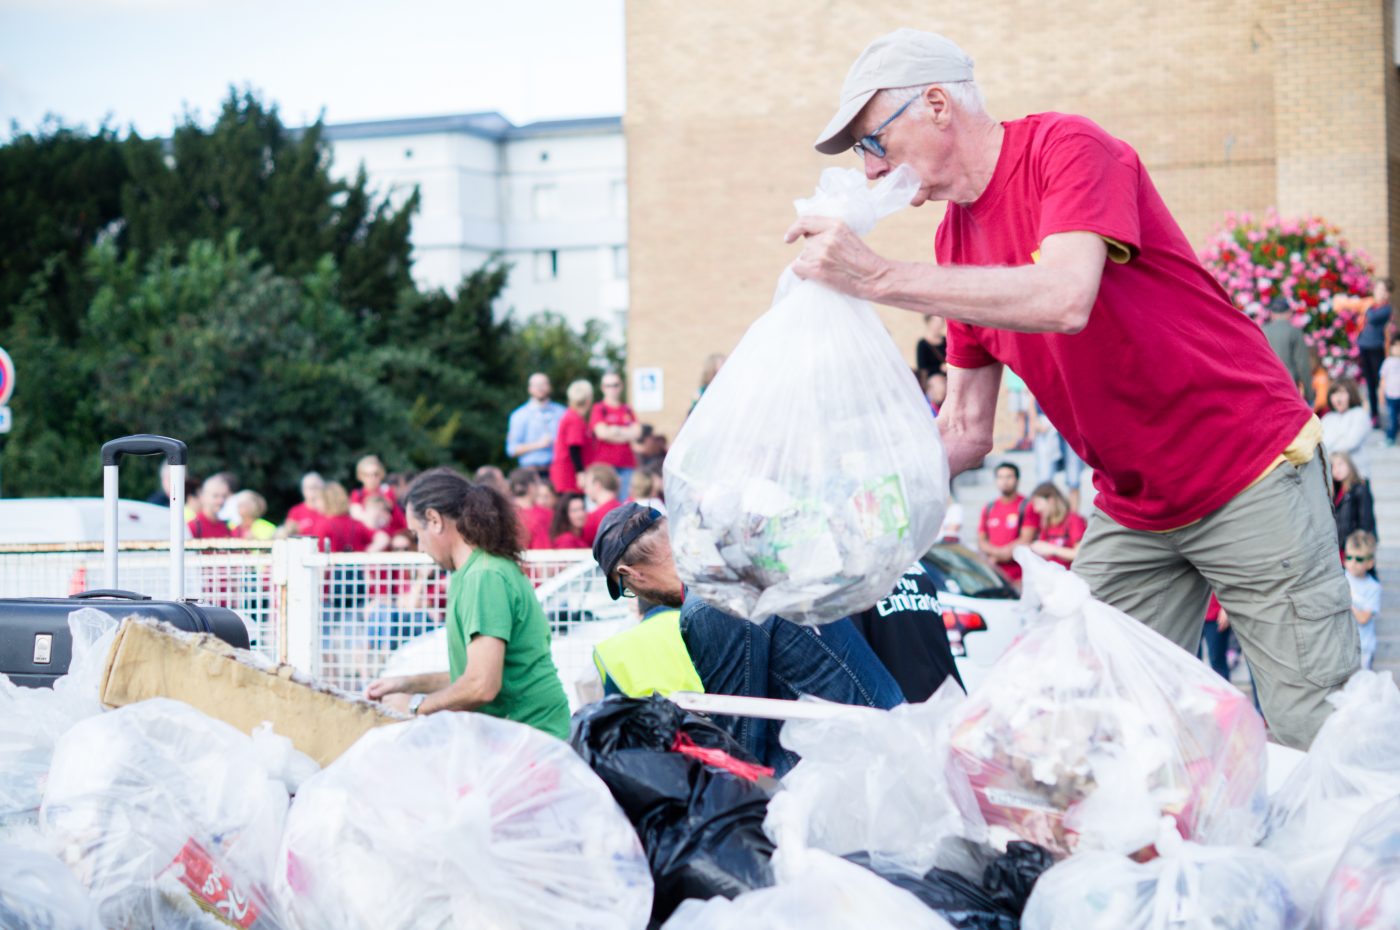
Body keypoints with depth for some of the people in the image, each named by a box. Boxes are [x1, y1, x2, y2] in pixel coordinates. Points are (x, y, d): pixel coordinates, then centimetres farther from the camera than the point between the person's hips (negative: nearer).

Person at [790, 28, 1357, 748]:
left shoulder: (1068, 148, -15)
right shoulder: (955, 239, 7)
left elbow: (1064, 299, -34)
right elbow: (965, 431, 10)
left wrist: (881, 278, -34)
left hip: (1252, 479, -7)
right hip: (1132, 512, 7)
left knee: (1315, 737, -6)